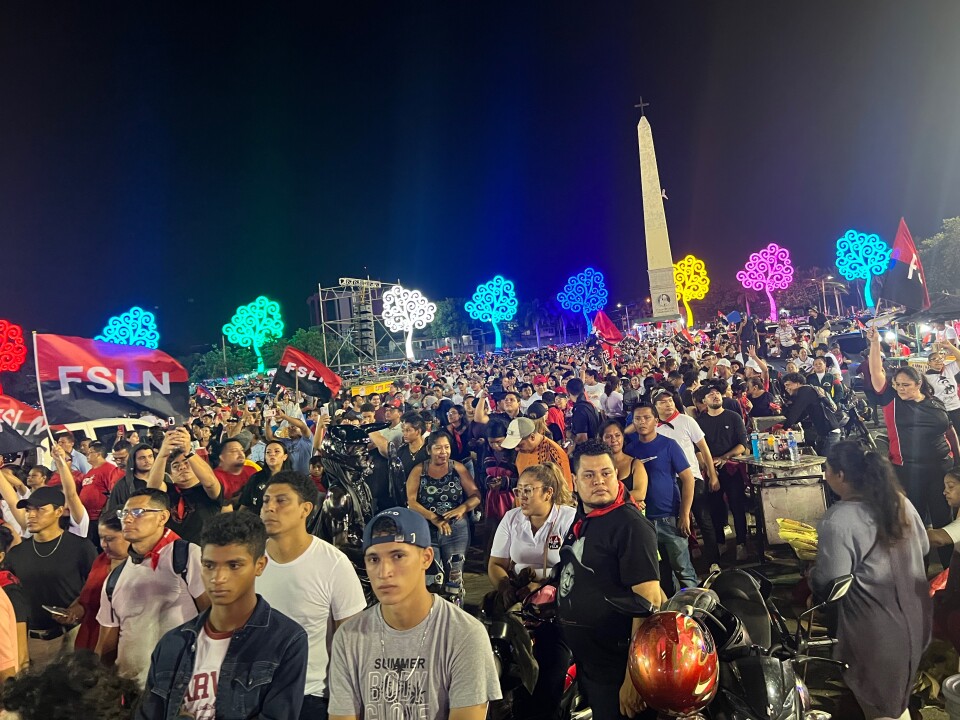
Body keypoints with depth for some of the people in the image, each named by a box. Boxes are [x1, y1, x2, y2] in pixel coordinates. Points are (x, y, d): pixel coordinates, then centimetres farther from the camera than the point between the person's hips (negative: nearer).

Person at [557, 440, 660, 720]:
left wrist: (635, 676, -28)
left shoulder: (631, 524, -21)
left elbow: (649, 600, -26)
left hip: (615, 665, -8)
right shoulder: (580, 519, 6)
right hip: (584, 660, 8)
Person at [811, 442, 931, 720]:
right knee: (898, 697, 30)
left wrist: (811, 574, -5)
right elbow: (923, 548, 10)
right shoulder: (900, 502, -4)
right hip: (913, 615, 7)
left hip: (877, 629, -7)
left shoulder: (838, 521, -29)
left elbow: (829, 583, -26)